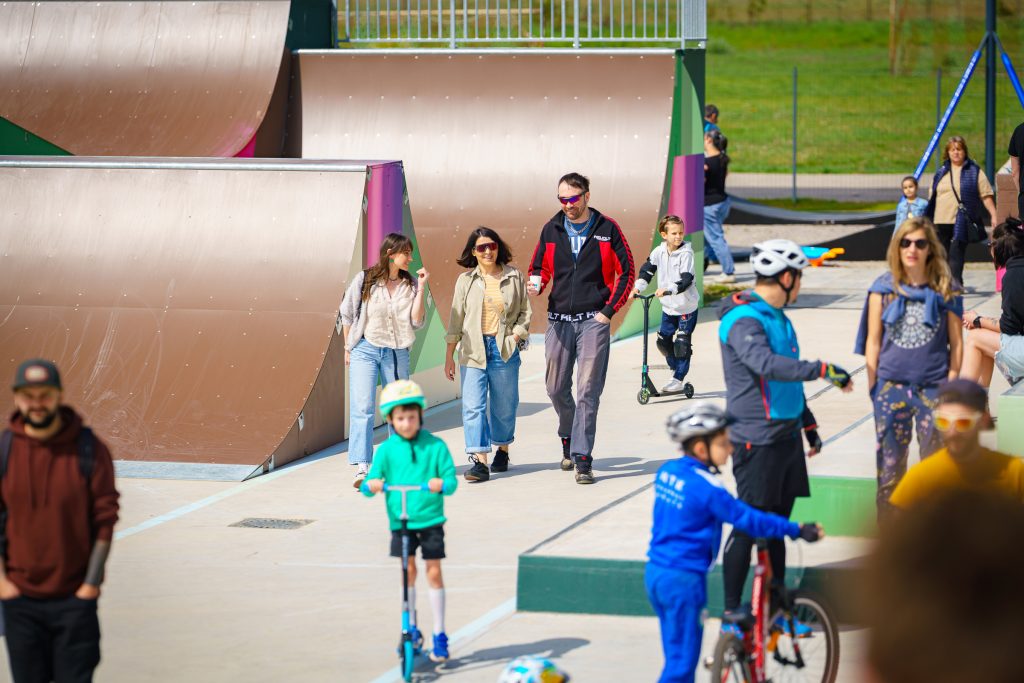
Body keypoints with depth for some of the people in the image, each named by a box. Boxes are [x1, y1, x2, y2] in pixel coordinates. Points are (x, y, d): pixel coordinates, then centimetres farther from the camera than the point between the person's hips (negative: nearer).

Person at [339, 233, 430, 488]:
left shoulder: (410, 284, 2)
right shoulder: (365, 279, -5)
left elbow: (416, 322, -6)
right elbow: (347, 314, 6)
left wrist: (421, 288, -12)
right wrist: (349, 347, 10)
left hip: (397, 352, 3)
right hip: (365, 350, -3)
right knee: (362, 408, -13)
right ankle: (362, 468, -19)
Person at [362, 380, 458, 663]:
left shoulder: (435, 446, -5)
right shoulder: (387, 449, -2)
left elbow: (451, 480, -8)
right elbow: (369, 484, -6)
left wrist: (442, 484, -31)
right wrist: (371, 485, -29)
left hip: (430, 519, -2)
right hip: (400, 520, 2)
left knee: (434, 573, 0)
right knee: (408, 570, 9)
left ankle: (439, 634, 9)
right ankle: (411, 628, 24)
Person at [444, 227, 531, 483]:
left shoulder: (514, 277, 4)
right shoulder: (466, 280, 5)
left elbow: (525, 313, 8)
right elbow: (456, 320, 8)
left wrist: (514, 337, -7)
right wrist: (449, 356, 6)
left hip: (504, 349, 0)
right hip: (473, 351, 0)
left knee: (503, 404, 10)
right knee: (473, 406, -11)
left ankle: (503, 450, 33)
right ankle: (480, 462, -14)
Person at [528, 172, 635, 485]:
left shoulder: (607, 229, -1)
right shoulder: (551, 229, 8)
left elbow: (626, 272, 2)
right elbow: (540, 267, 17)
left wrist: (609, 310, -5)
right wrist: (536, 284, -7)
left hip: (594, 320, -4)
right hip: (559, 320, 4)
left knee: (588, 390, -9)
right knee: (556, 388, 8)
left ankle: (582, 458, -9)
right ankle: (569, 438, 34)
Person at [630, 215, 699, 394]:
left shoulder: (686, 254, -16)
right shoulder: (659, 252, -2)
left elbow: (686, 280, -26)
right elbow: (647, 270, -5)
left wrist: (668, 289, -40)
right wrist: (638, 287, -23)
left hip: (686, 307, -5)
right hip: (668, 306, 5)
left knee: (682, 343, -4)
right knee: (663, 340, 9)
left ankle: (678, 380, 6)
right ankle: (676, 368, 31)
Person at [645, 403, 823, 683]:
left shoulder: (667, 471, 5)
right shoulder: (707, 488, -20)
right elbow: (749, 520, -19)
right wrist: (797, 530, -13)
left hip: (655, 572, 8)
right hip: (683, 579, -8)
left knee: (678, 656, 19)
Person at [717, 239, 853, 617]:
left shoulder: (777, 317, 15)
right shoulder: (744, 320, -17)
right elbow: (767, 364, -34)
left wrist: (808, 423, 30)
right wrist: (823, 369, -35)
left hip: (785, 435, 9)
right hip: (757, 440, -9)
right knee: (750, 525, -7)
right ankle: (731, 611, -2)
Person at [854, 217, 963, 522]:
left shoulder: (944, 290, 1)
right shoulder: (883, 288, 2)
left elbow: (956, 342, 4)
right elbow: (873, 341, 4)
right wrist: (873, 387, 0)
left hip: (934, 386, 0)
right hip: (892, 385, 1)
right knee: (889, 462, 6)